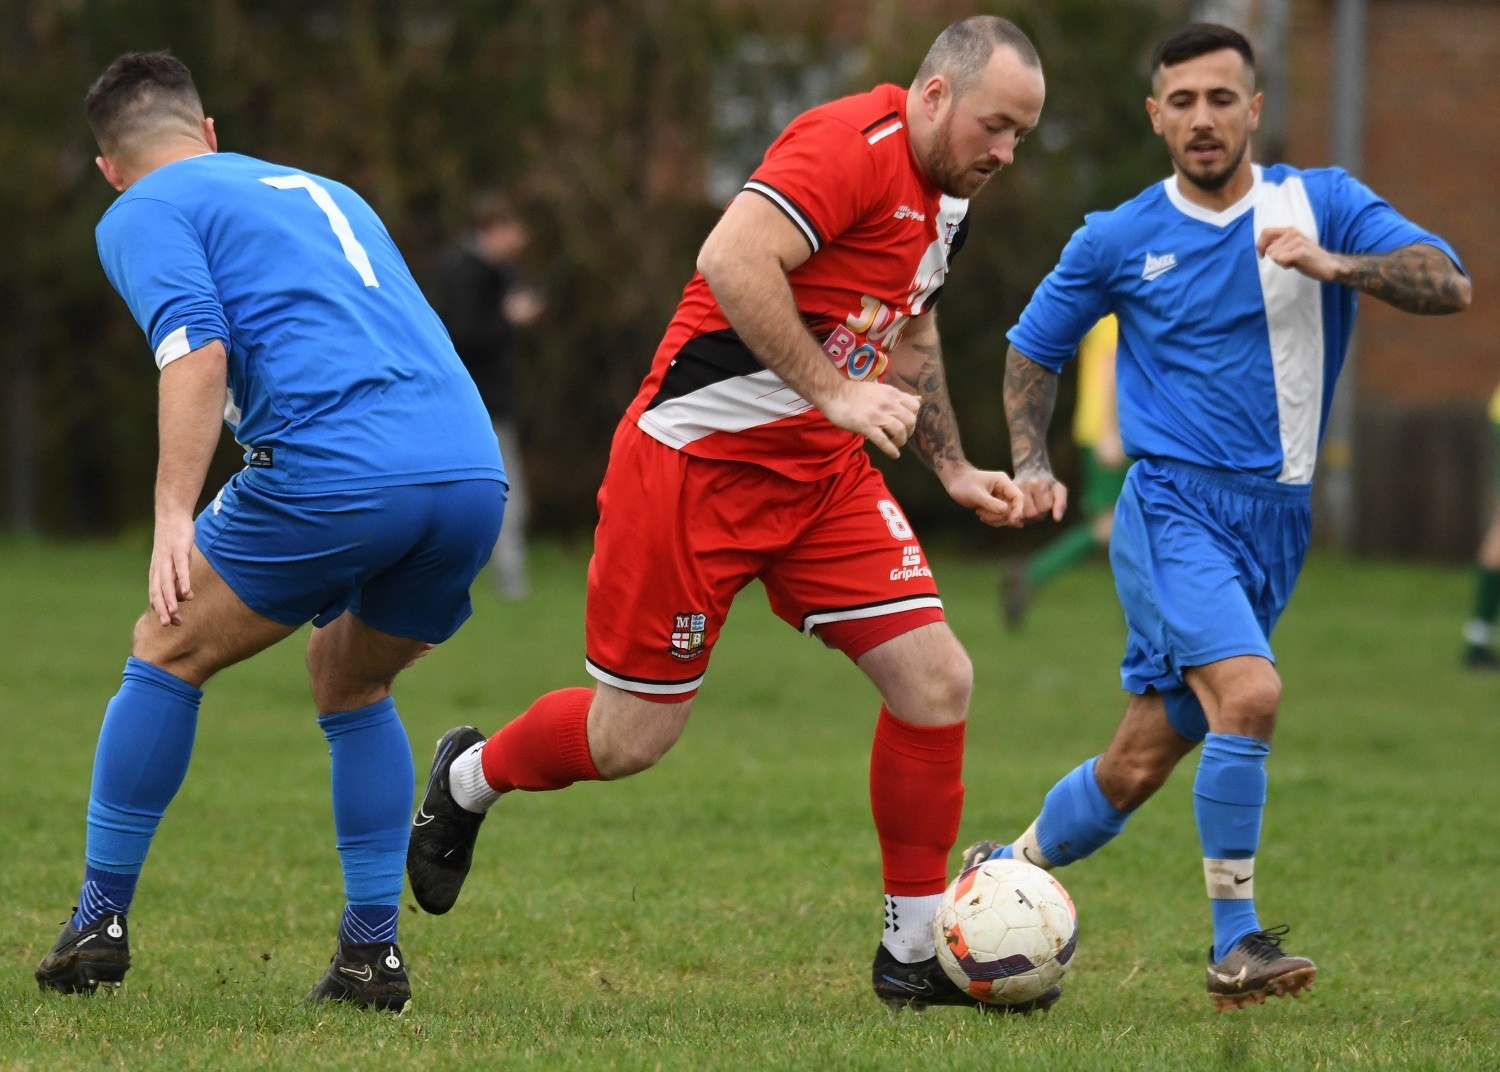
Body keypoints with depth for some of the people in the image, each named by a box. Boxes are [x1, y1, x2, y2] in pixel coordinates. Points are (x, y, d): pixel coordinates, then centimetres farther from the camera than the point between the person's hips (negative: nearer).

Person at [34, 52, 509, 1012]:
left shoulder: (144, 214, 11)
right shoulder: (323, 193, 33)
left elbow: (197, 354, -7)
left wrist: (174, 521, -12)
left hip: (339, 467, -6)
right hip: (474, 471, 6)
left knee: (167, 652, 13)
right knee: (351, 683, 27)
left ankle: (101, 924, 12)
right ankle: (373, 952, 18)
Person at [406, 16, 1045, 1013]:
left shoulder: (949, 200, 11)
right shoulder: (852, 144, -19)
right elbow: (733, 261, -31)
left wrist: (954, 469, 19)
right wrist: (834, 393, -29)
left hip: (822, 468, 8)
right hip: (698, 454, -8)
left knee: (936, 678, -6)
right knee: (632, 737, -2)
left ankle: (916, 950, 5)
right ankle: (468, 778, 30)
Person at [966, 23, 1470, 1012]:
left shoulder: (1322, 204, 3)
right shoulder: (1119, 241, 3)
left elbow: (1451, 285, -9)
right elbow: (1034, 347, 18)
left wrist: (1331, 264, -24)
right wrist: (1032, 464, 3)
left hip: (1275, 523, 3)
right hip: (1173, 506, -3)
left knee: (1140, 766, 7)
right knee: (1250, 692, -28)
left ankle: (1006, 871, 32)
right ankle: (1237, 946, -20)